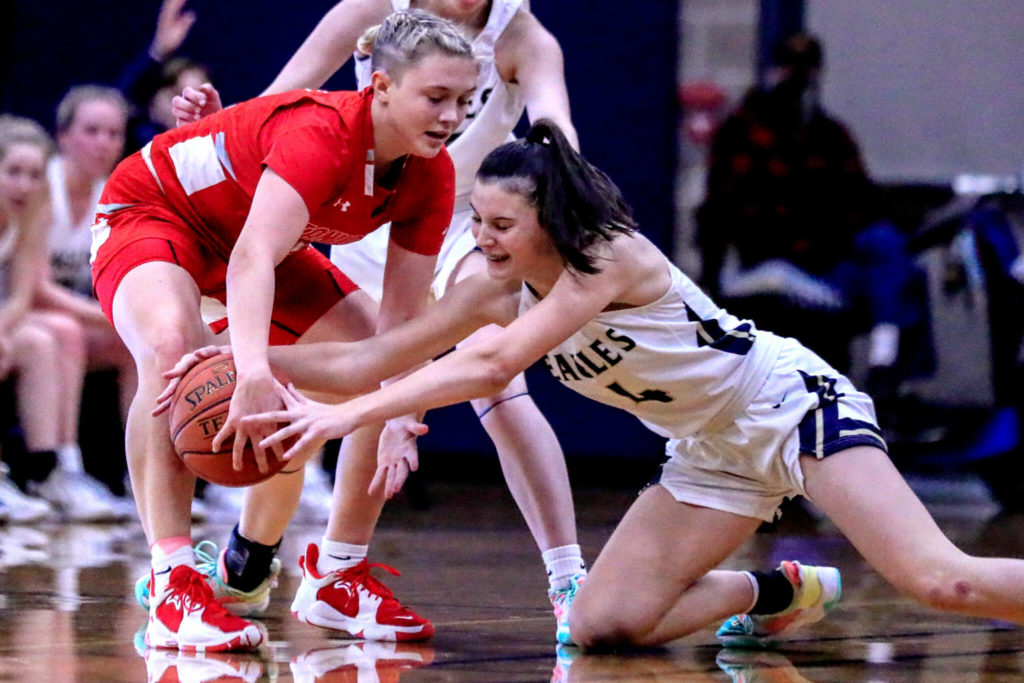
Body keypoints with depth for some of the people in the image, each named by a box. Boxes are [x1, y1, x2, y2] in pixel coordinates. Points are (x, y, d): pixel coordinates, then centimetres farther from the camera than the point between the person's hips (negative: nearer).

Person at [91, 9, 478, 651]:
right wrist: (254, 370, -67)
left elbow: (403, 320, -10)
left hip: (267, 240, 8)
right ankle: (172, 586, -37)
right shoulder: (322, 133, -37)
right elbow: (252, 256, -51)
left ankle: (337, 574, 12)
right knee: (173, 345, -37)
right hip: (151, 209, -8)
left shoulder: (431, 177, -14)